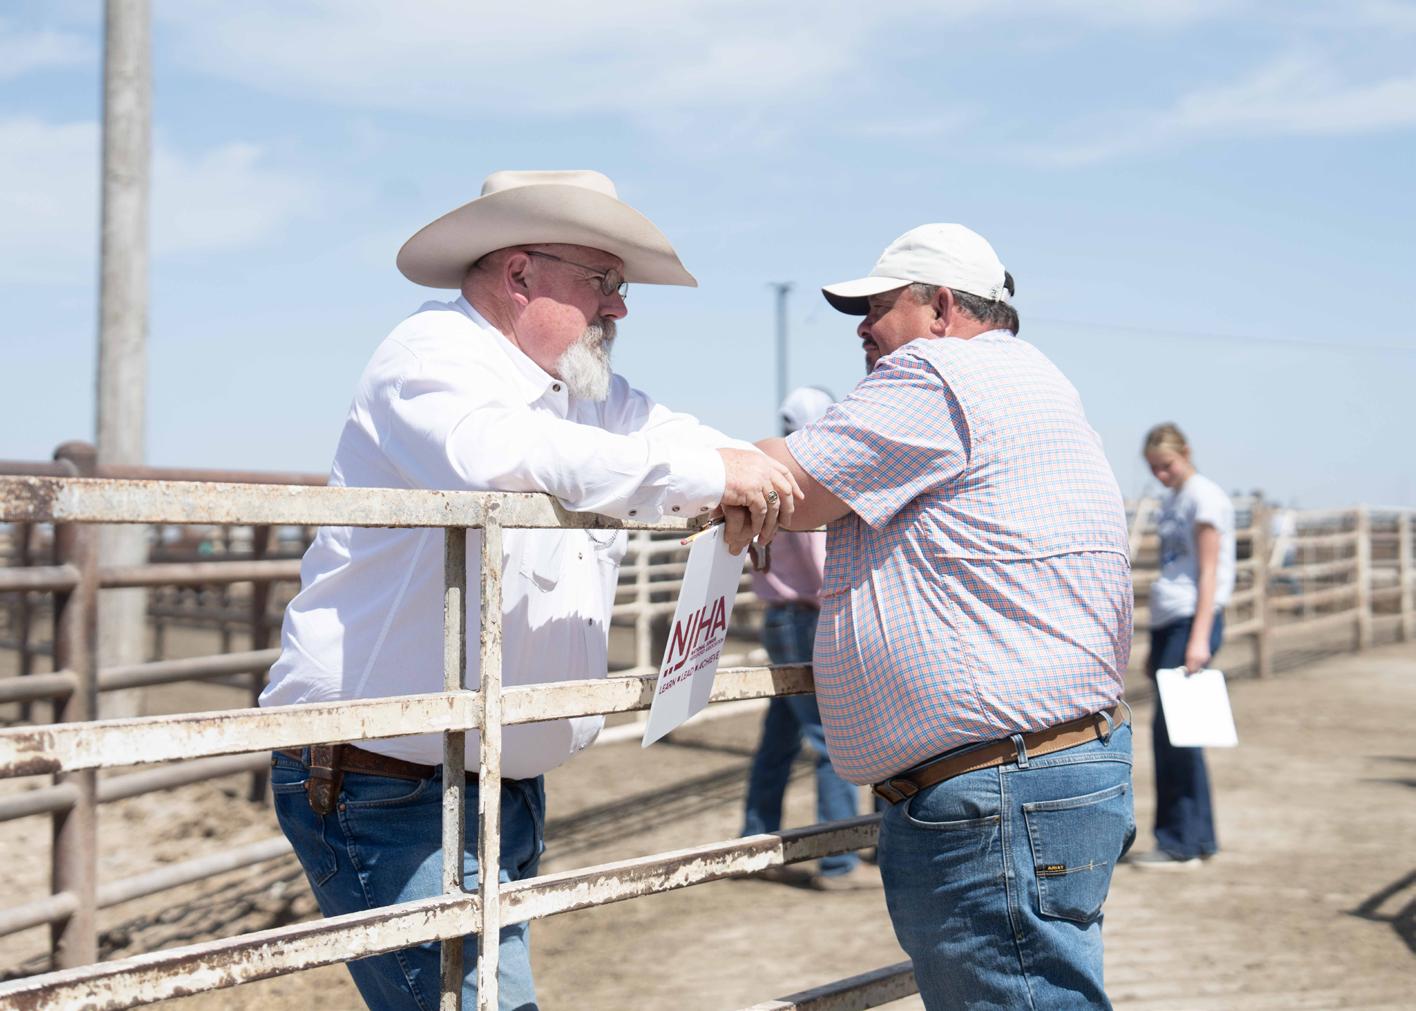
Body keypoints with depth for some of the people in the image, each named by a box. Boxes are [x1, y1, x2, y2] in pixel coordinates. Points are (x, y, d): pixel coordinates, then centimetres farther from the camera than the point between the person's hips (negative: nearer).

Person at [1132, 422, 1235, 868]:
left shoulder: (1205, 497, -6)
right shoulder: (1171, 502, 19)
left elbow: (1209, 573, -12)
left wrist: (1199, 637, -20)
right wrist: (1155, 646, 22)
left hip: (1193, 621, -9)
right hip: (1166, 623, 9)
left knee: (1172, 730, -10)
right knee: (1175, 733, 8)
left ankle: (1180, 843, -5)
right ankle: (1199, 837, 14)